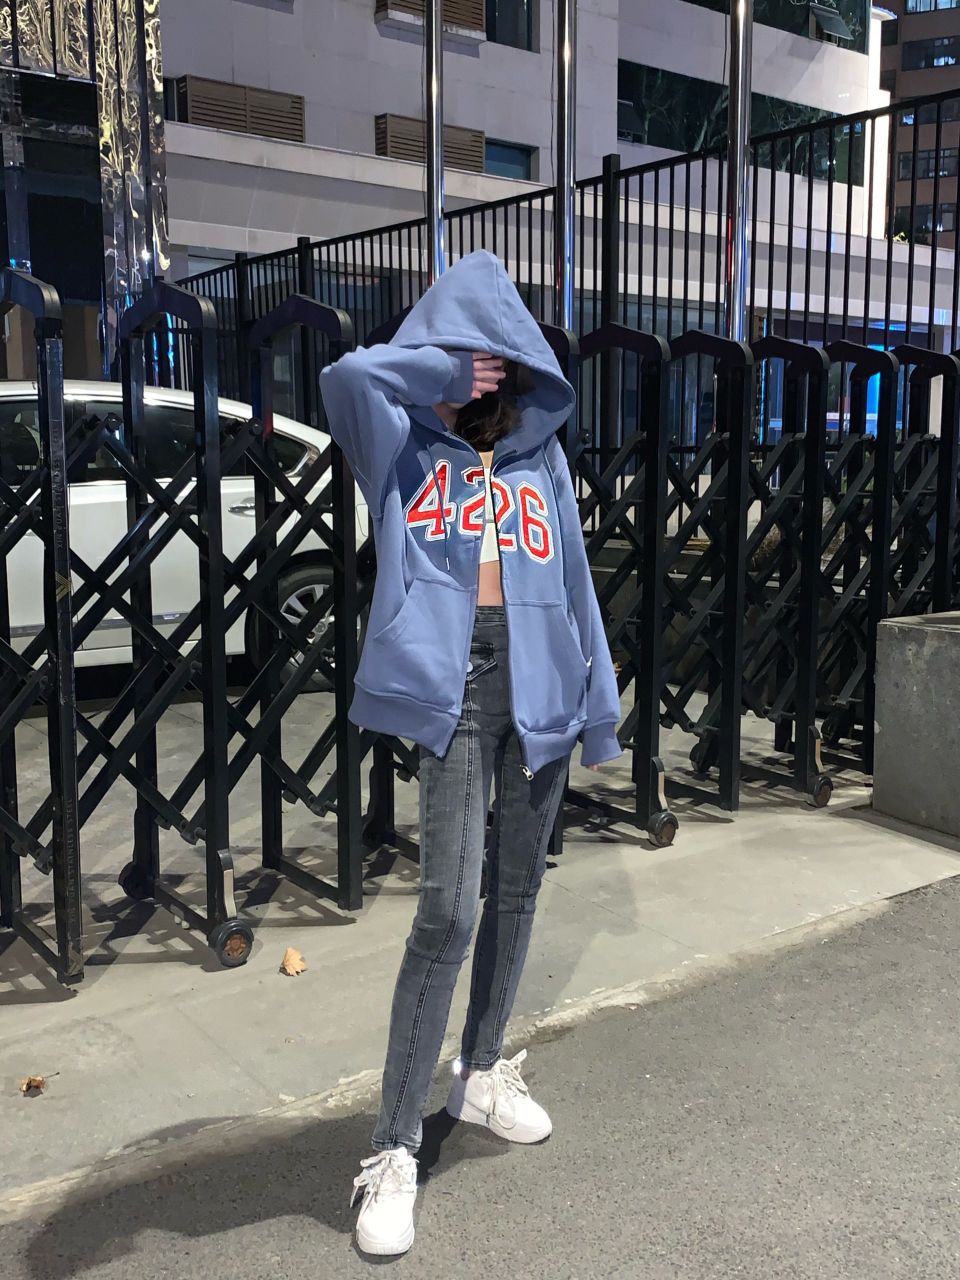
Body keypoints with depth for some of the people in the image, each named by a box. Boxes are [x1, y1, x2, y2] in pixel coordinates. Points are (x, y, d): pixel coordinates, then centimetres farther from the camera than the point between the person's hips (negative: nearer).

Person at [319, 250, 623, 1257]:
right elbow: (346, 376, -17)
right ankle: (393, 1151, -2)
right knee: (448, 909, -13)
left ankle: (483, 1076, 33)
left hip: (538, 681, 4)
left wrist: (597, 703, 12)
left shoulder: (541, 457, 15)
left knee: (515, 891, 13)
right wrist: (447, 368, -4)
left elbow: (574, 582, 15)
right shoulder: (405, 445, 6)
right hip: (453, 682, -4)